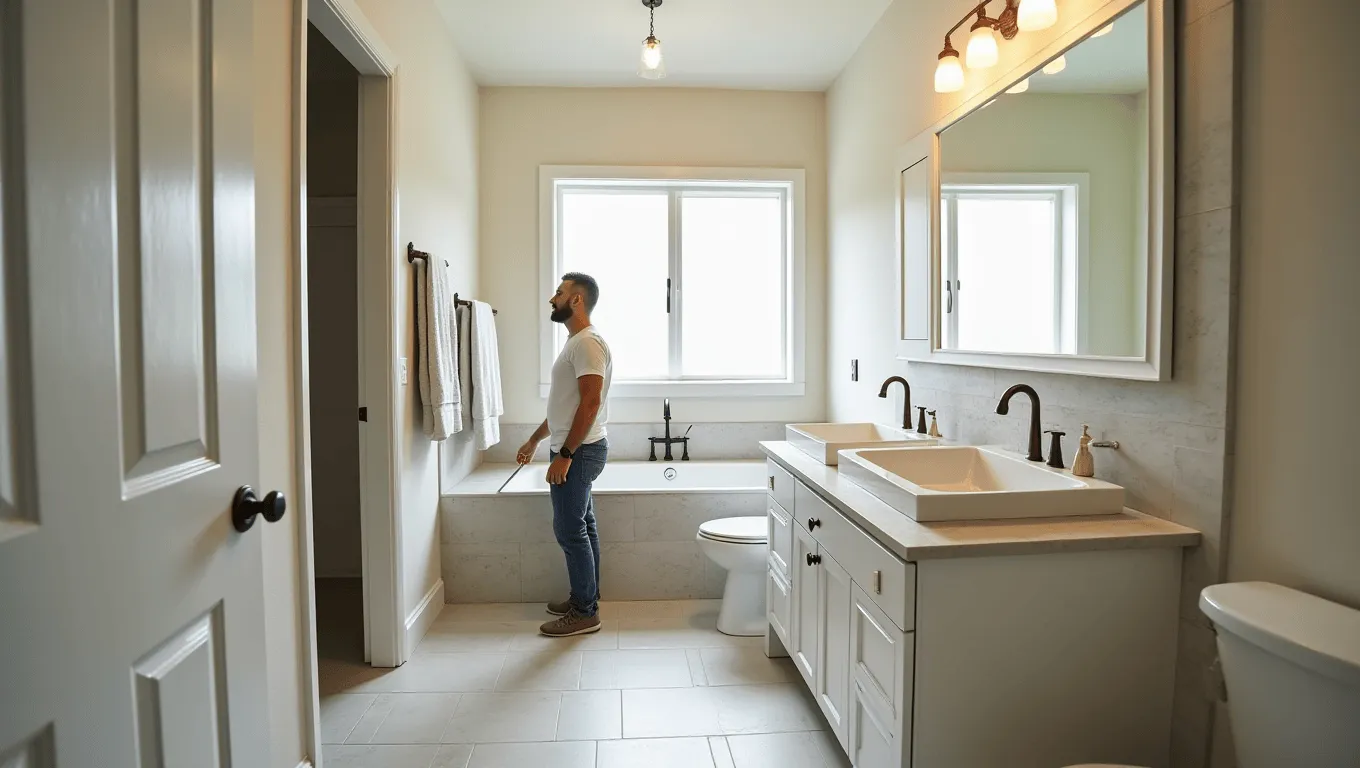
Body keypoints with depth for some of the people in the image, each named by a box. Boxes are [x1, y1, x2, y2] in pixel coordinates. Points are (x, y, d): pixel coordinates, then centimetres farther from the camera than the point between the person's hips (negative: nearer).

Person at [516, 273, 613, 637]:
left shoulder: (587, 342, -17)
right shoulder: (576, 341, 16)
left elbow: (590, 403, -24)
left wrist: (565, 454, -24)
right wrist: (534, 439, 26)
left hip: (579, 451, -10)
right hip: (574, 450, 10)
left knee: (571, 531, -4)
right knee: (582, 527, 16)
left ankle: (585, 613, 6)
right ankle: (585, 599, 27)